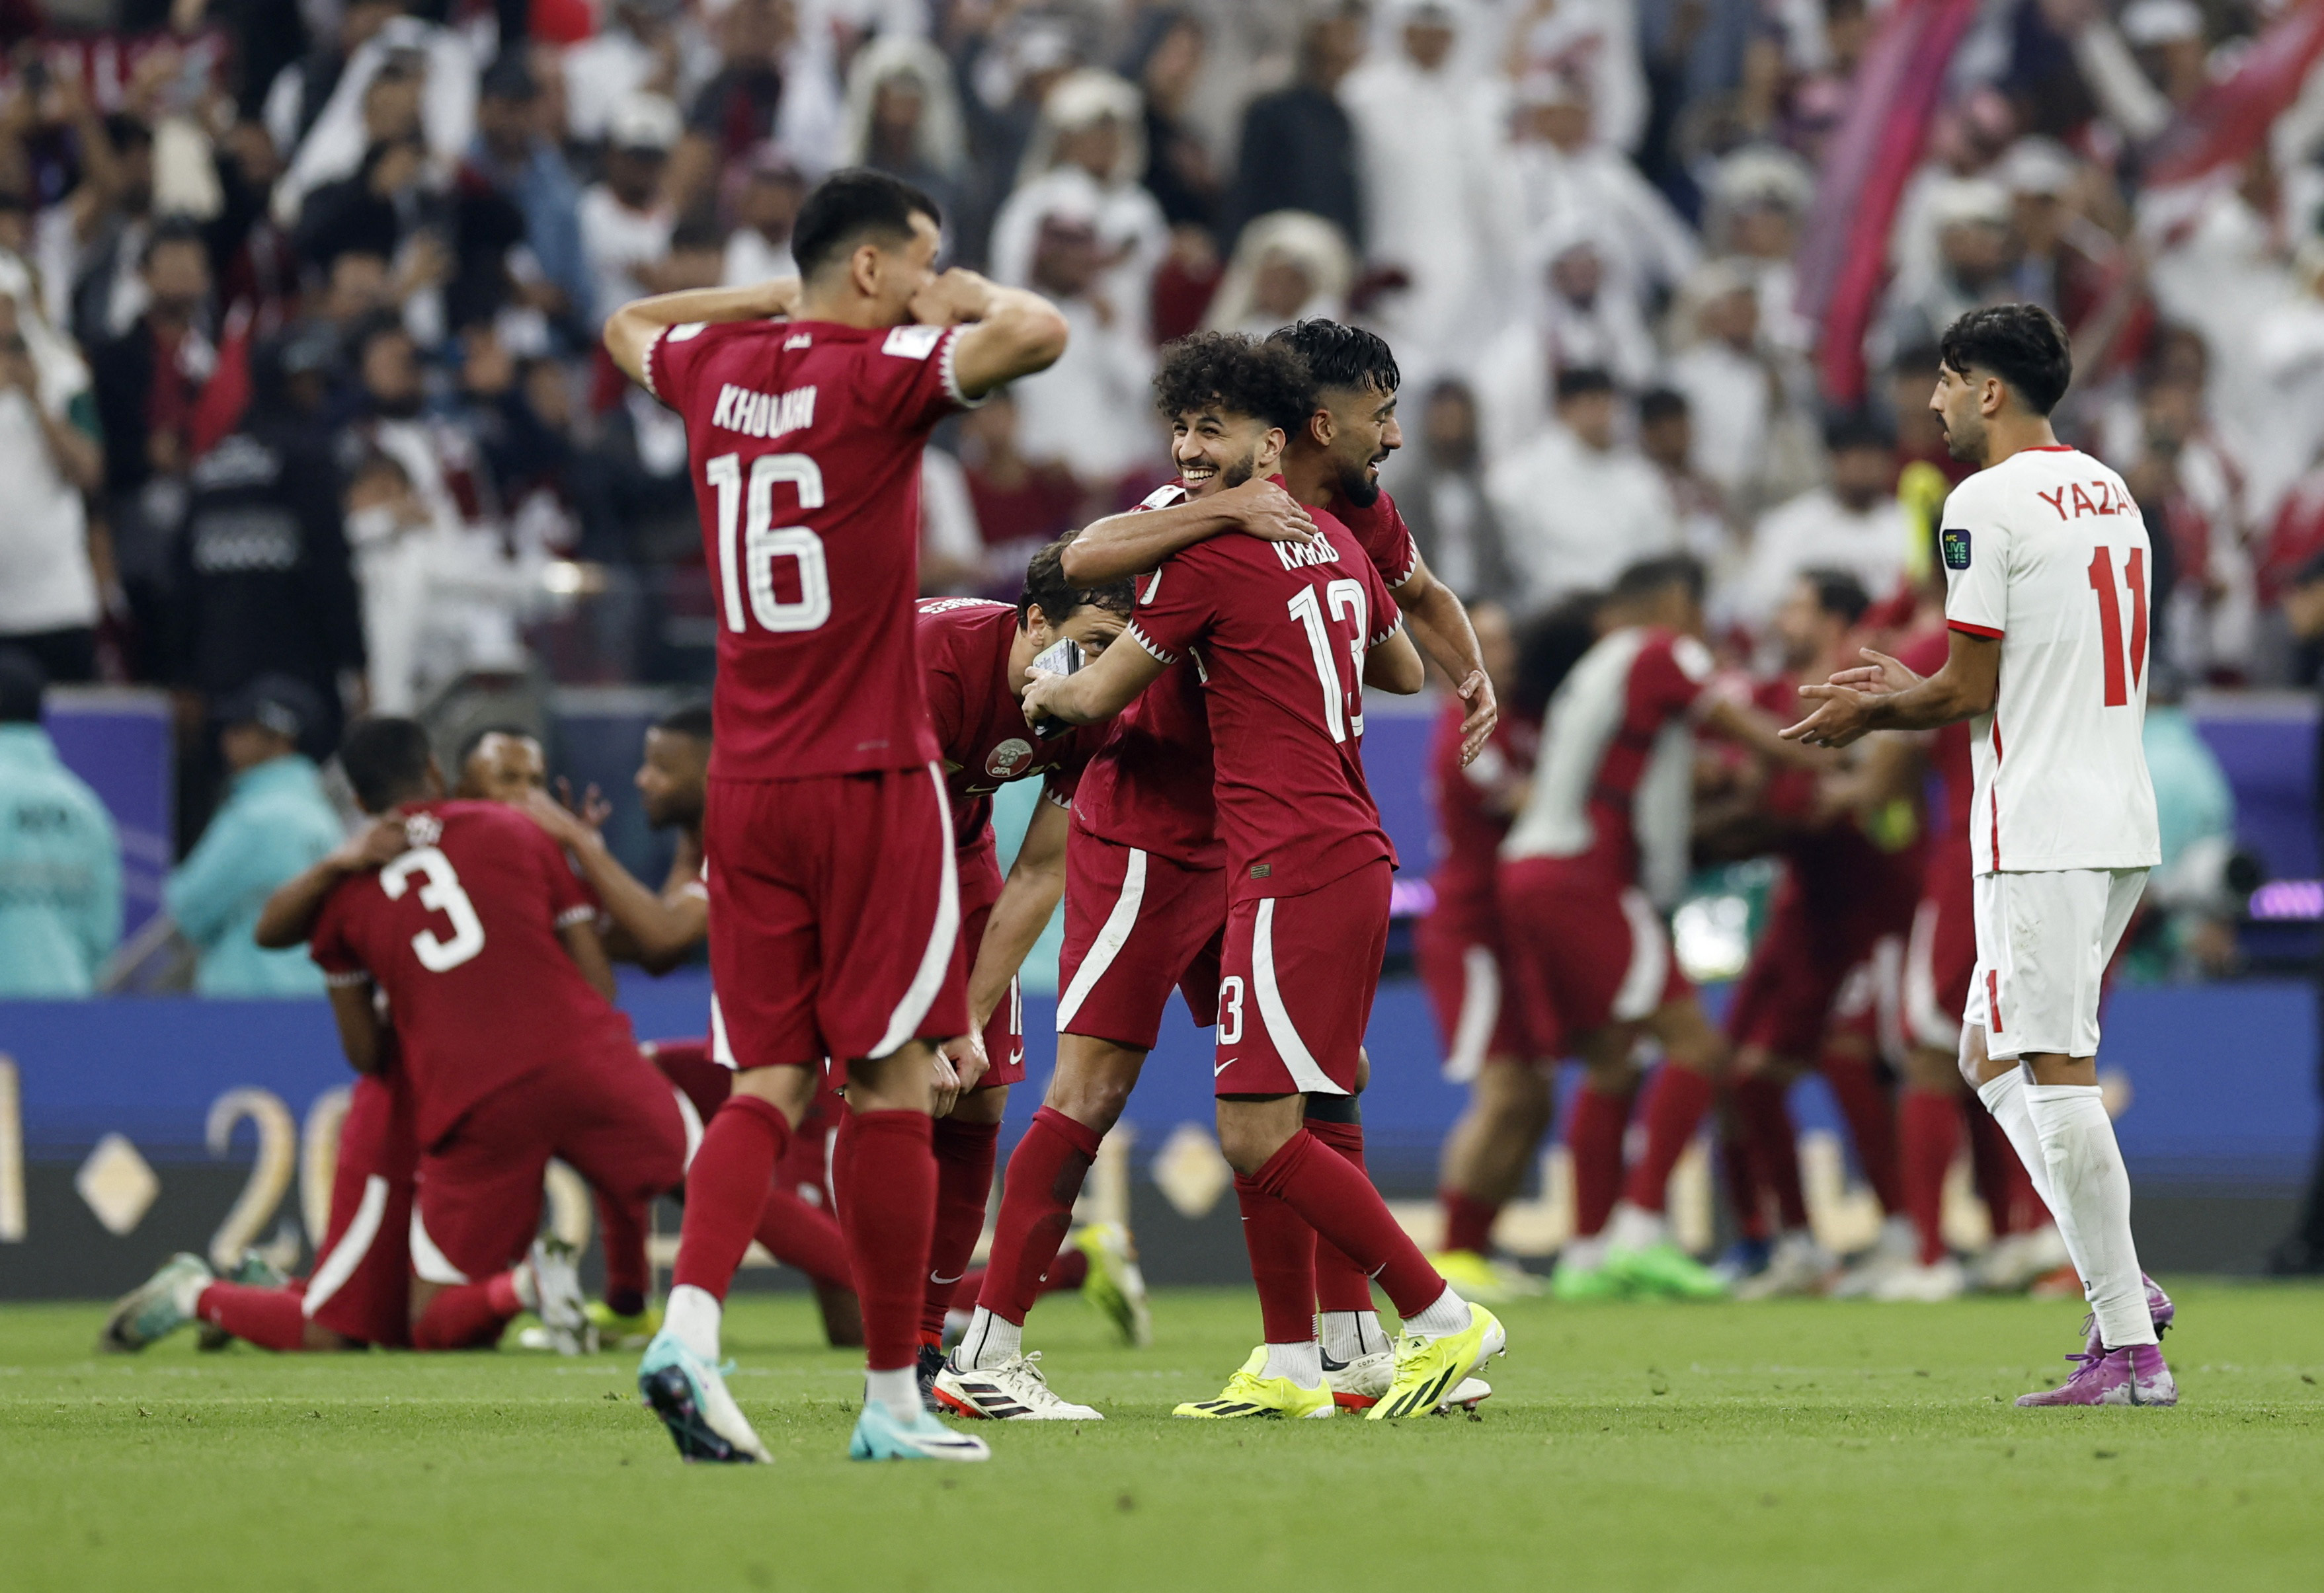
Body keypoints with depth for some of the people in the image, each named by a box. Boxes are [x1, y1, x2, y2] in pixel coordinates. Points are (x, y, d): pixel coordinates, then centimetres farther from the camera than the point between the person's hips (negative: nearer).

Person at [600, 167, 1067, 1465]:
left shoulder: (717, 369, 9)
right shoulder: (876, 375, -10)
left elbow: (628, 325, 32)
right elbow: (1037, 335, -24)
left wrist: (777, 296, 29)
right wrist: (966, 298, -4)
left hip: (746, 784, 6)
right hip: (873, 776, -6)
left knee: (771, 1083, 4)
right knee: (891, 1085, 1)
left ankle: (690, 1327, -17)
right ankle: (895, 1397, 5)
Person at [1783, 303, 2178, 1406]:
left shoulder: (1987, 504, -11)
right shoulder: (2111, 496, 17)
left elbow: (1970, 692, -11)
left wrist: (1868, 715, 8)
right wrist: (1912, 693, 28)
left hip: (2043, 829, -9)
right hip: (2121, 819, 9)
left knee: (2052, 1072, -8)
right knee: (1993, 1059, 16)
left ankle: (2130, 1351, -12)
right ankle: (2121, 1291, 6)